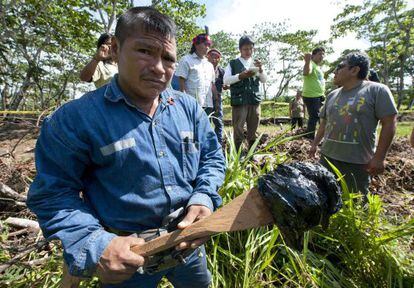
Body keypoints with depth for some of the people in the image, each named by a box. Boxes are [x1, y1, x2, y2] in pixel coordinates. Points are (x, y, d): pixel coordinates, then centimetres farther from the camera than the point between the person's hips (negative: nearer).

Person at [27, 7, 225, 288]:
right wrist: (94, 244, -24)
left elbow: (212, 157, 1)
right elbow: (52, 193, -11)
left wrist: (203, 199, -16)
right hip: (126, 254, -3)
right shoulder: (75, 118, -16)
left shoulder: (188, 107, -4)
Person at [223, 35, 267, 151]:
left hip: (255, 100, 4)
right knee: (238, 131, -3)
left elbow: (264, 80, 11)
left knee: (253, 131, 9)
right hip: (238, 101, -4)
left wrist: (260, 69, -6)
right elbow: (226, 80, -6)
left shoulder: (255, 63, 17)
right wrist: (241, 76, -18)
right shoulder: (233, 63, 5)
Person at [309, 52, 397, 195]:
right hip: (327, 157, 5)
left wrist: (378, 157, -14)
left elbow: (389, 123, -10)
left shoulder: (377, 90, -6)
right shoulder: (332, 95, 11)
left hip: (357, 161, -5)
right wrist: (315, 144, 16)